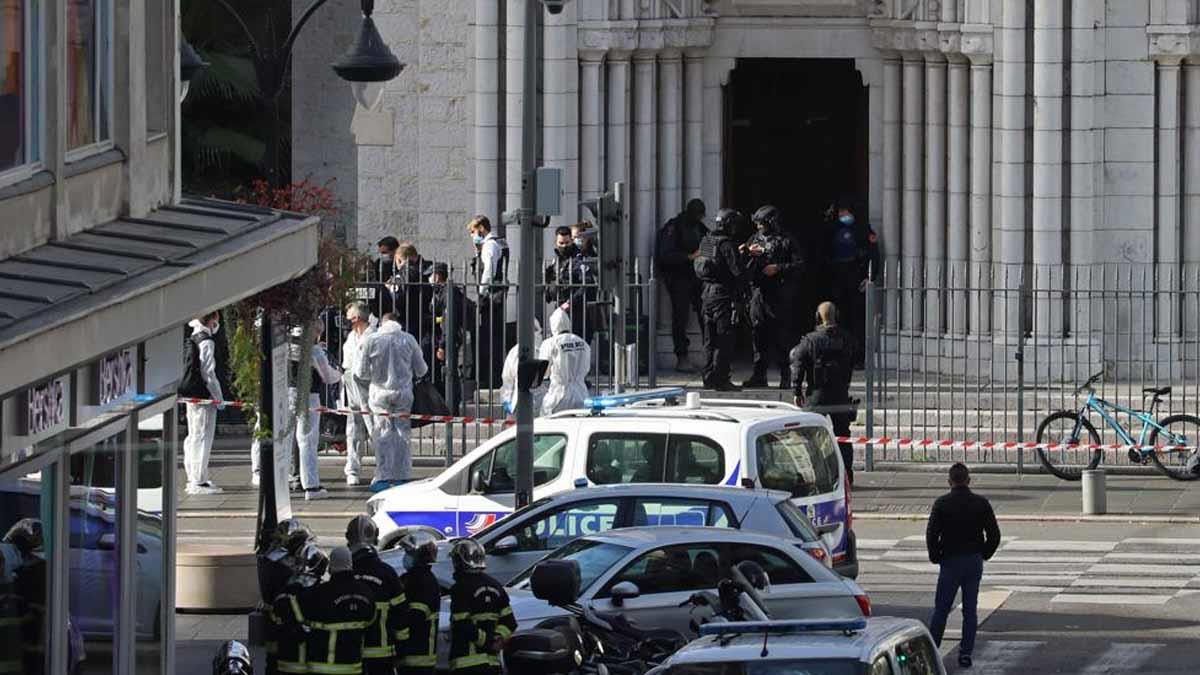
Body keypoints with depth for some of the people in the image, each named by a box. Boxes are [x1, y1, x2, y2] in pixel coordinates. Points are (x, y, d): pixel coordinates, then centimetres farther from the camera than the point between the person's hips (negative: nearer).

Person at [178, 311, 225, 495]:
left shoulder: (191, 340, 12)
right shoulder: (206, 342, -14)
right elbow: (208, 373, -16)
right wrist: (219, 398, -9)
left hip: (190, 395, 9)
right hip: (203, 396, -9)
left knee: (193, 436, 16)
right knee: (203, 437, -7)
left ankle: (193, 478, 24)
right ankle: (199, 482, -8)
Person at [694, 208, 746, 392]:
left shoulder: (705, 241, 9)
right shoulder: (727, 245, -15)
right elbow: (738, 271, -20)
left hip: (707, 293, 8)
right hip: (723, 293, -8)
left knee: (710, 339, 14)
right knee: (724, 338, -3)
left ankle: (709, 378, 17)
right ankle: (720, 379, -5)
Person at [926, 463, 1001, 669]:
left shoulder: (942, 503, -8)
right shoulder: (981, 504, -1)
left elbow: (931, 534, -11)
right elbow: (994, 535, -1)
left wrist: (936, 557, 3)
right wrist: (983, 555, 11)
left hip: (950, 562, -2)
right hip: (974, 563, 2)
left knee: (941, 608, 4)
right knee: (970, 610, 7)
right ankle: (966, 653, 5)